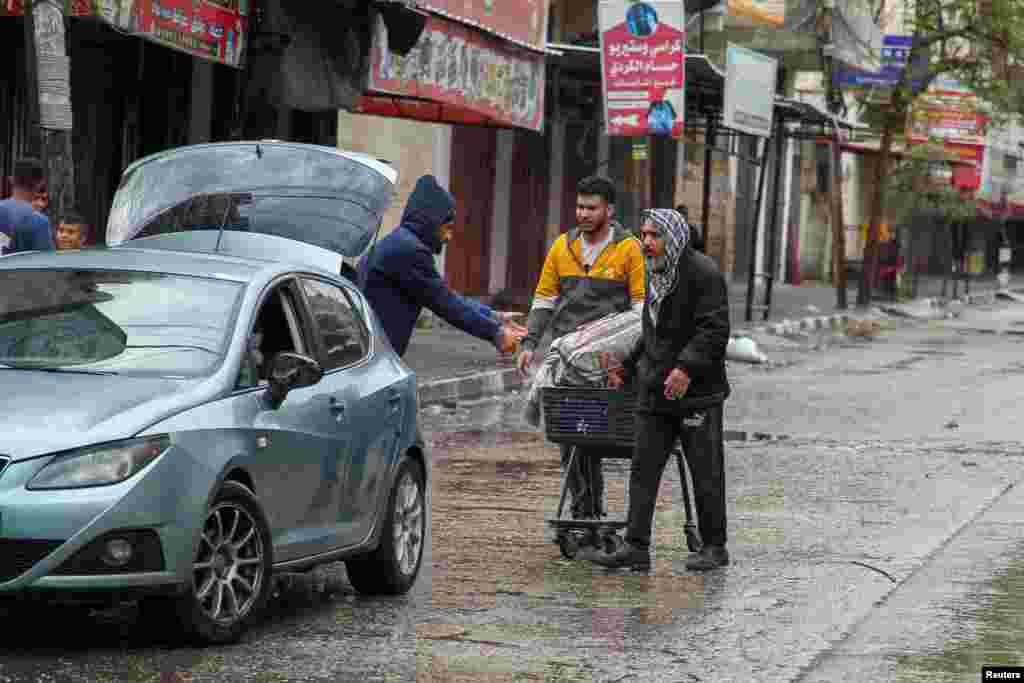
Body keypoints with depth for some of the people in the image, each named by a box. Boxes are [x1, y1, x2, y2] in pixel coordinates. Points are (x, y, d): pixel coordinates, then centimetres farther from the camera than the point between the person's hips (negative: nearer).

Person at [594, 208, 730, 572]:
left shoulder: (704, 273, -12)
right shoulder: (658, 276, 16)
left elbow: (715, 329, -19)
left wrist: (687, 368, -28)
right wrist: (627, 368, 25)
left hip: (697, 392, -8)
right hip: (655, 392, 8)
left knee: (706, 473, 2)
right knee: (643, 469, 2)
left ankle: (715, 547, 11)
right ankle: (636, 547, 2)